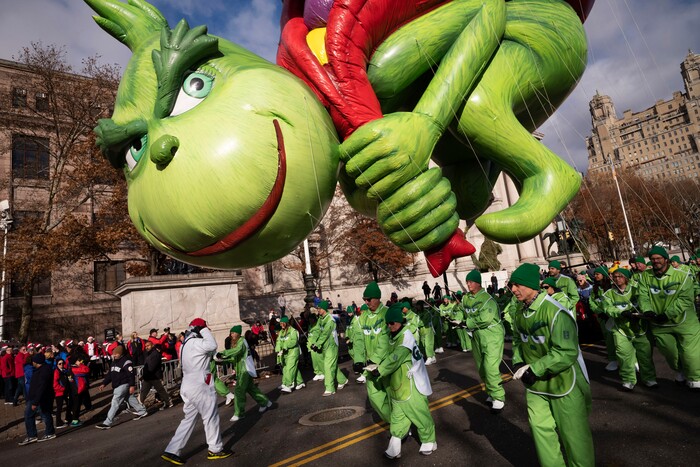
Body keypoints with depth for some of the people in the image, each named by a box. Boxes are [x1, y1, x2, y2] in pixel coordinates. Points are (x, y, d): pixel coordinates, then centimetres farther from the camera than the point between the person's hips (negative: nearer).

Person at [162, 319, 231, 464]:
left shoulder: (186, 344, 15)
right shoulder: (194, 342, -18)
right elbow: (212, 345, -34)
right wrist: (204, 330, -20)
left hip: (188, 386, 10)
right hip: (199, 386, -10)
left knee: (189, 419, 16)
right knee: (211, 417, 4)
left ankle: (172, 451, 16)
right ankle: (215, 449, 15)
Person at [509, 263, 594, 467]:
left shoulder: (555, 312, -25)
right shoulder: (519, 313, -1)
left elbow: (567, 353, -27)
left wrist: (534, 370, -25)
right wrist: (518, 363, -4)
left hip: (564, 383, -6)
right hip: (535, 385, 6)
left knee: (572, 433, 10)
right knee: (540, 428, 13)